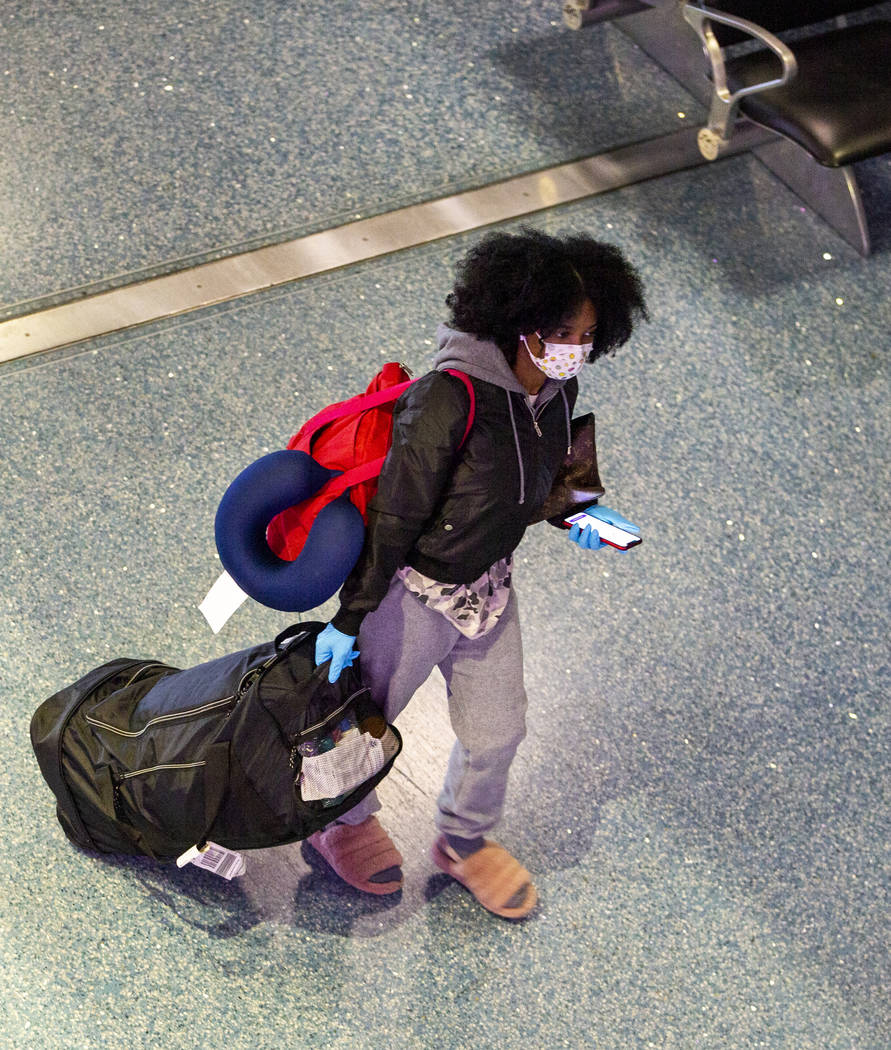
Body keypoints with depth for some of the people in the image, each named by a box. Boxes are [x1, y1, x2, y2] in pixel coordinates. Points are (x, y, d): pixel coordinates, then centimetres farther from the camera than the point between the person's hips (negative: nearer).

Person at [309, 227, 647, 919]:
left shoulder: (557, 390, -9)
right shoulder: (450, 398, -32)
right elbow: (395, 516, -25)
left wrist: (573, 518, -10)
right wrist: (350, 618, -19)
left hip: (490, 588, 7)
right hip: (414, 594, -6)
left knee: (498, 731, 19)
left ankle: (465, 841, 49)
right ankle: (344, 821, 50)